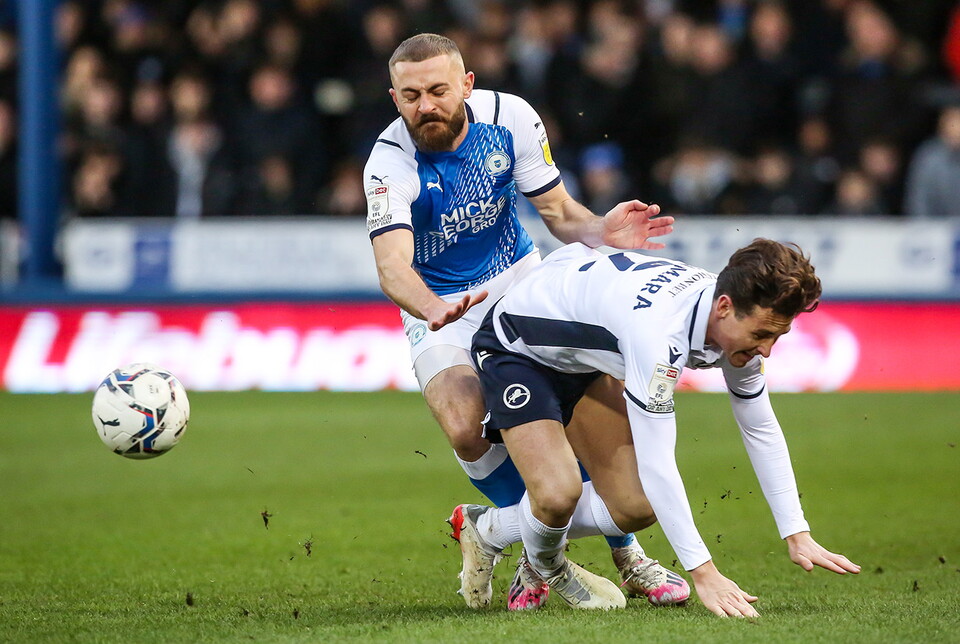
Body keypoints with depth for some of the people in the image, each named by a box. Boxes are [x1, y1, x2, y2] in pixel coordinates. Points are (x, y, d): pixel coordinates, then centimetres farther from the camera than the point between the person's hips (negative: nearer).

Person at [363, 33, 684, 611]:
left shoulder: (511, 118, -14)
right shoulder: (391, 165, -24)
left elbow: (557, 210, -3)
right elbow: (392, 267, -37)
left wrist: (602, 230, -26)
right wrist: (434, 310, -59)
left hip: (521, 281, 3)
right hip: (438, 308, -3)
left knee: (602, 399, -15)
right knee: (469, 433, -26)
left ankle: (625, 548, 5)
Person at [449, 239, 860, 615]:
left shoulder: (741, 320, -17)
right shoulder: (659, 330, -43)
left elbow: (761, 429, -1)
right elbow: (655, 463, -41)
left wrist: (798, 537, -5)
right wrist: (703, 573, -40)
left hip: (578, 365, 8)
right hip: (515, 348, -8)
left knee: (635, 508, 2)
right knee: (558, 493, -27)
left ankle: (486, 529, 22)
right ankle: (546, 568, 9)